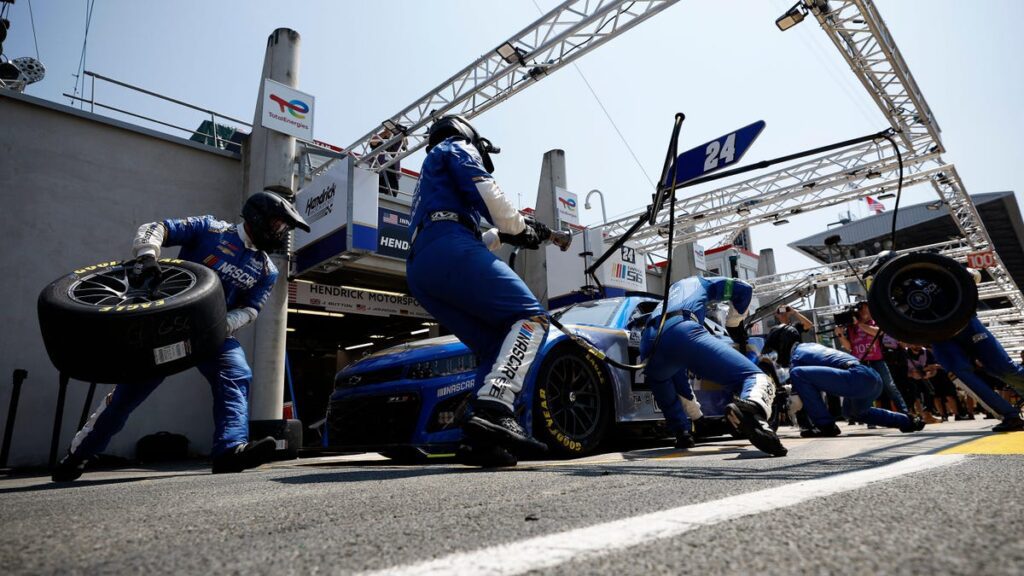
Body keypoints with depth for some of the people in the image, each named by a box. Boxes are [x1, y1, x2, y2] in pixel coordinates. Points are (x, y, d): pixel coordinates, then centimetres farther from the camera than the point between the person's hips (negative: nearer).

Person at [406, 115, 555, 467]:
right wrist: (519, 228, 13)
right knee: (530, 317, -16)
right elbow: (486, 193, 0)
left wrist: (503, 235, 42)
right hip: (450, 250, -8)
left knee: (496, 346, 4)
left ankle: (483, 438, -14)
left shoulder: (428, 184, 44)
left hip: (419, 271, 9)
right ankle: (494, 408, -37)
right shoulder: (456, 147, 19)